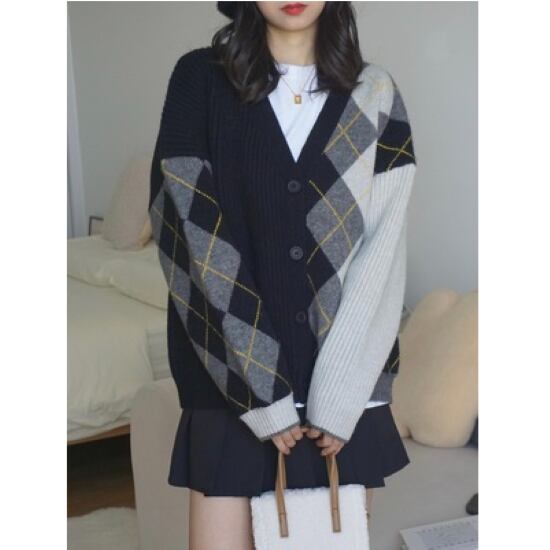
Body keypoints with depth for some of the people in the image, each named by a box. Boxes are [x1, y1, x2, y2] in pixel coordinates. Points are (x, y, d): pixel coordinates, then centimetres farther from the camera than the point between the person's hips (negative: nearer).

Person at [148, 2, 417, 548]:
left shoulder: (374, 95, 4)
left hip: (350, 378, 2)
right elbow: (192, 235, -8)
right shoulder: (200, 79, -1)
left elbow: (383, 248, -3)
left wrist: (340, 395, -12)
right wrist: (264, 393, -13)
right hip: (234, 378, -1)